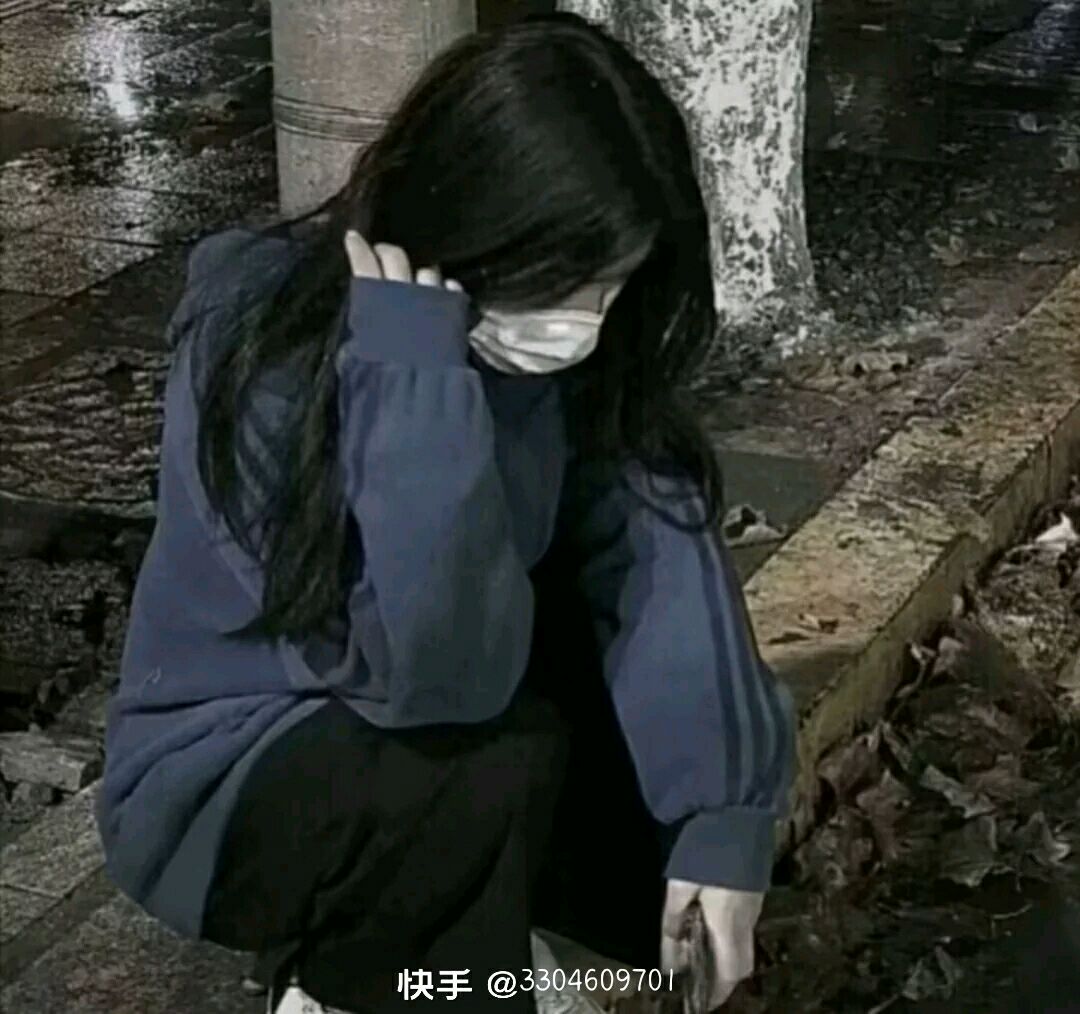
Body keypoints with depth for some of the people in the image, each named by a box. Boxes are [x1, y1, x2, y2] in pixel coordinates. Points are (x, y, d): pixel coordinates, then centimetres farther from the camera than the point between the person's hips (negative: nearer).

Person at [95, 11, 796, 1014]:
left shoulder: (557, 339, -13)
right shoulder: (267, 357, -31)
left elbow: (658, 548, -20)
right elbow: (439, 670, -36)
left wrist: (721, 815, -30)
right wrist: (417, 375, -40)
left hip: (413, 728, 7)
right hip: (228, 783, -6)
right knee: (503, 761, -32)